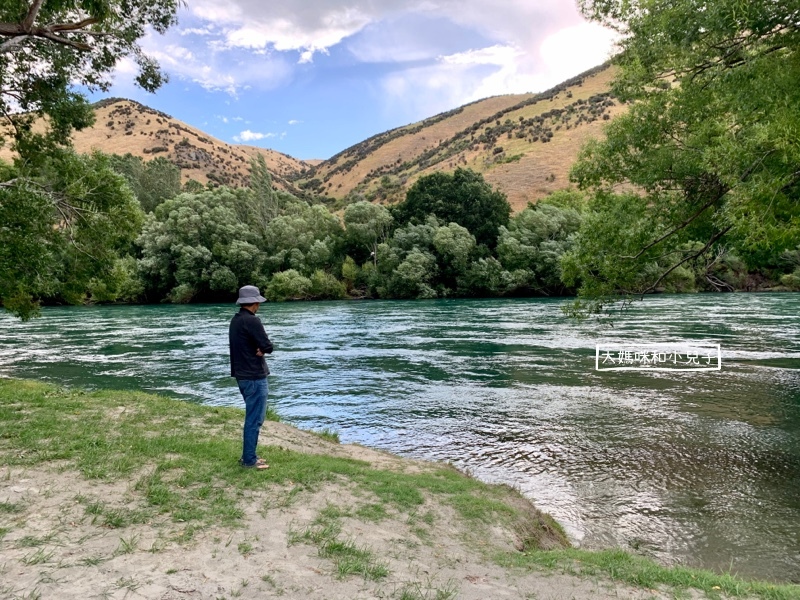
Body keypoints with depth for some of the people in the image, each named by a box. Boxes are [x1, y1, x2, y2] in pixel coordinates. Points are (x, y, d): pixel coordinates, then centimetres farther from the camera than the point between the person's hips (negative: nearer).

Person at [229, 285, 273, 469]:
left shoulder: (235, 320, 11)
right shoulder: (252, 321, -19)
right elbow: (268, 347, -19)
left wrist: (259, 348, -7)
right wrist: (262, 348, 1)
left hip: (243, 375, 10)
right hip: (254, 377, -10)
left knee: (252, 417, 19)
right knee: (255, 419, -1)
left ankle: (248, 456, 26)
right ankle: (249, 460, 6)